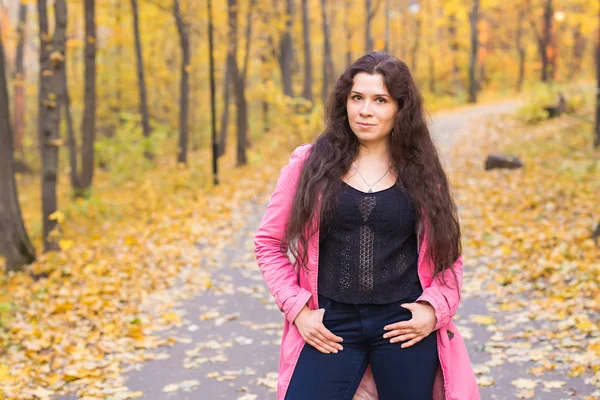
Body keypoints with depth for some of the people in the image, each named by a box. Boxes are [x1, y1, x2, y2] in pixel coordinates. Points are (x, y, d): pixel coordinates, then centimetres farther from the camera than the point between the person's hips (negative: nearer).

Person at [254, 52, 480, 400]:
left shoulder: (421, 172, 4)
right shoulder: (312, 163, 1)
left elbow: (448, 254, 11)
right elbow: (269, 242, 5)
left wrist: (435, 308, -5)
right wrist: (297, 308, -4)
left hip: (405, 325, 1)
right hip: (331, 326, -1)